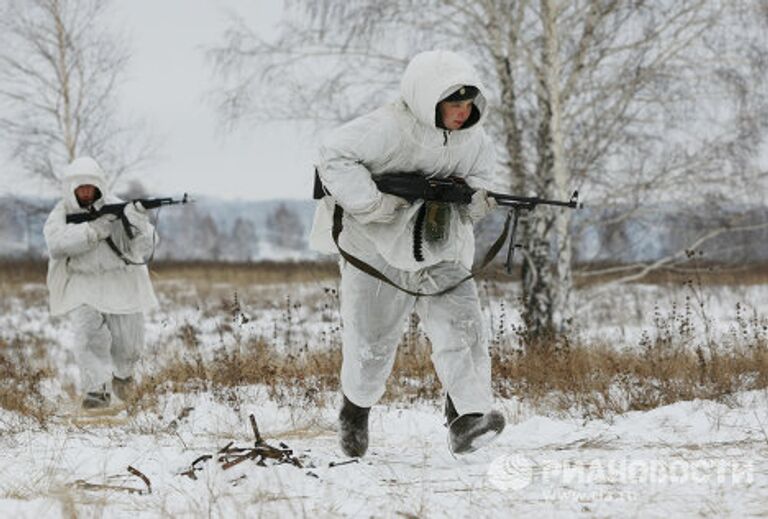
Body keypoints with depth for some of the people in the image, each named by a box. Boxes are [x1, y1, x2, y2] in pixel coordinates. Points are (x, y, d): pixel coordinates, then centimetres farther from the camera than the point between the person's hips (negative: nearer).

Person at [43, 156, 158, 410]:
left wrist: (140, 224, -40)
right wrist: (93, 230, -32)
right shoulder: (61, 213, -5)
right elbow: (57, 245, -24)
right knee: (88, 333, -19)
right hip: (81, 283, 0)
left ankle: (122, 372, 36)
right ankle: (98, 390, -16)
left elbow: (142, 248, -18)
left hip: (119, 282, 0)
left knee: (128, 342, 4)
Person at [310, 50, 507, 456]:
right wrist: (374, 204, -31)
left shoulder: (473, 139, -1)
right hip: (379, 251, -4)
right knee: (371, 347, 7)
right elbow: (334, 157, -27)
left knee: (461, 328, -17)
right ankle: (356, 409, 37)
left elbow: (484, 180, 8)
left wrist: (474, 198, -17)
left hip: (442, 255, 4)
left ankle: (467, 422, -24)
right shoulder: (388, 130, -22)